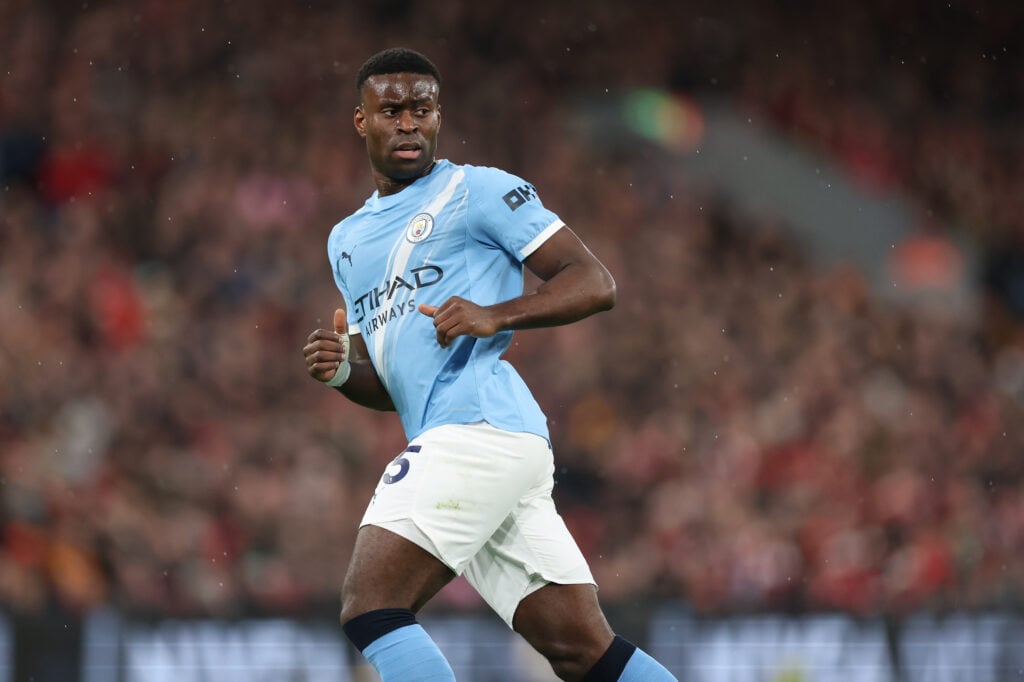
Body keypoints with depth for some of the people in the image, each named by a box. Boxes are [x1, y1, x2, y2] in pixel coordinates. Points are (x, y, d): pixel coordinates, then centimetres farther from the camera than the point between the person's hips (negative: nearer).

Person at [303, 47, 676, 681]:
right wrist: (343, 371, 7)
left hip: (480, 429, -8)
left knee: (370, 605, -16)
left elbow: (595, 282, -3)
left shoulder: (478, 190, 3)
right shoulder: (347, 241, 26)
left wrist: (497, 316, -17)